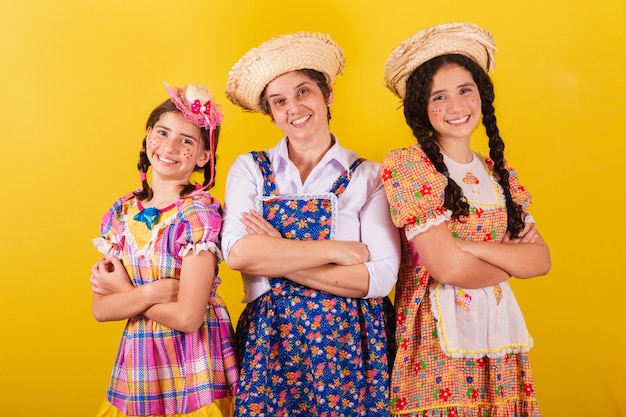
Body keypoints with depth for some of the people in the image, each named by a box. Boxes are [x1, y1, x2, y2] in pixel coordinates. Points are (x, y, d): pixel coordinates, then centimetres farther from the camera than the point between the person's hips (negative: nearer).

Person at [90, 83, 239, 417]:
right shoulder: (122, 212, 1)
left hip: (193, 364, -5)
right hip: (137, 365, 5)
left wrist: (125, 293, -9)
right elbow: (100, 309, -2)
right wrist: (149, 293, -19)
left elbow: (187, 317, -22)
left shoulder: (200, 212, -16)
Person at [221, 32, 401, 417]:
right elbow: (237, 253, -13)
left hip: (350, 343, 0)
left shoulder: (369, 176, 0)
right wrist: (338, 249, -14)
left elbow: (380, 277, -11)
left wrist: (276, 258, -12)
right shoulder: (250, 169, 3)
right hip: (269, 340, 1)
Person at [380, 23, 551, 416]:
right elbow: (447, 266, -17)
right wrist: (511, 260, 0)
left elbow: (542, 258, 0)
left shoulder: (500, 173, 9)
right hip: (438, 342, -5)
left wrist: (469, 247, -15)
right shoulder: (407, 164, -10)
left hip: (500, 338, 5)